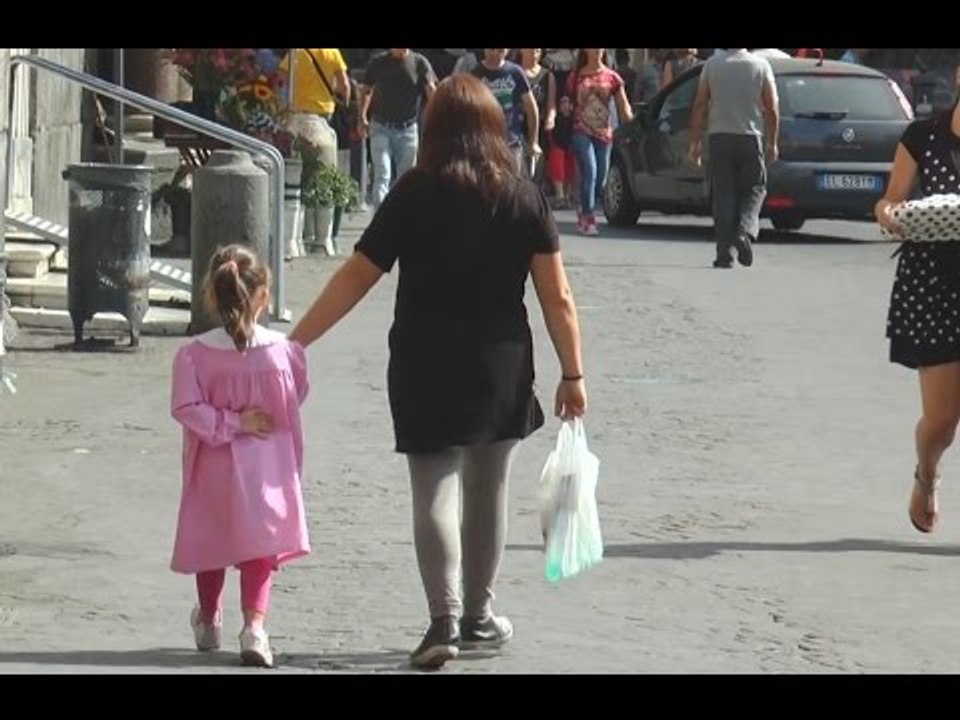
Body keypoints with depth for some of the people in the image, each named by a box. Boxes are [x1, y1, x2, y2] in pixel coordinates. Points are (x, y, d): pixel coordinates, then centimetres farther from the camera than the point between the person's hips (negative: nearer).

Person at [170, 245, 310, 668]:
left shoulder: (195, 354, -15)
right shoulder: (285, 352, -13)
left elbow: (186, 408, -20)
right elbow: (295, 401, 0)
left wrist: (230, 424, -12)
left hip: (214, 468, 1)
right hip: (267, 469, -1)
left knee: (211, 541, 19)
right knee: (260, 547, 5)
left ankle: (208, 621, 36)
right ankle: (254, 625, -13)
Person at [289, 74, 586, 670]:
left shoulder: (415, 195, -7)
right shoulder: (524, 198, -2)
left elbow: (357, 276, -8)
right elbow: (557, 297, -4)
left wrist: (295, 340, -4)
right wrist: (573, 374, 2)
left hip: (426, 367, -2)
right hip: (502, 367, 2)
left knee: (435, 491, 0)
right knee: (488, 490, 17)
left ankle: (445, 619, -15)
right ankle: (479, 616, 27)